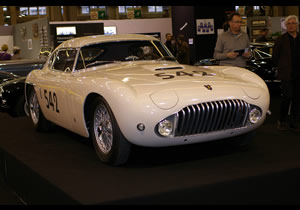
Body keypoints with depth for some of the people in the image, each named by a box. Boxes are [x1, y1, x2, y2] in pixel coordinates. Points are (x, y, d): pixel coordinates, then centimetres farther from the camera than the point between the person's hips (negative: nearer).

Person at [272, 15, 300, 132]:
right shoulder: (281, 40, 1)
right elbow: (274, 57, 4)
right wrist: (281, 67, 7)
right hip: (287, 74, -4)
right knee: (287, 97, -7)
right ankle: (282, 121, 8)